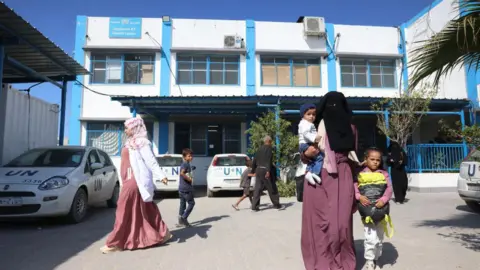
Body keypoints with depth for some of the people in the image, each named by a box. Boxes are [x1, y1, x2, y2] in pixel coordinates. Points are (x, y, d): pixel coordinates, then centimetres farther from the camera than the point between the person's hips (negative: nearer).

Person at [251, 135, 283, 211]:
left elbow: (254, 160, 16)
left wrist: (253, 171, 24)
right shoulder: (269, 148, -6)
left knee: (257, 189, 6)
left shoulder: (259, 149, 14)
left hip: (258, 170, 6)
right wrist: (268, 171, -23)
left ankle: (254, 206, 2)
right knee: (272, 188, 6)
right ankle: (277, 205, 16)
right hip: (265, 170, -6)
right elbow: (269, 160, -17)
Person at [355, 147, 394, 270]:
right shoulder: (360, 174, 1)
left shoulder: (384, 174, 5)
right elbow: (354, 187, -4)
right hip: (367, 209, -3)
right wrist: (359, 197, -20)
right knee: (370, 237, -10)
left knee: (379, 237, 16)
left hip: (380, 208, 3)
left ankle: (375, 259, 34)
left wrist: (383, 200, -17)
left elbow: (389, 189, -2)